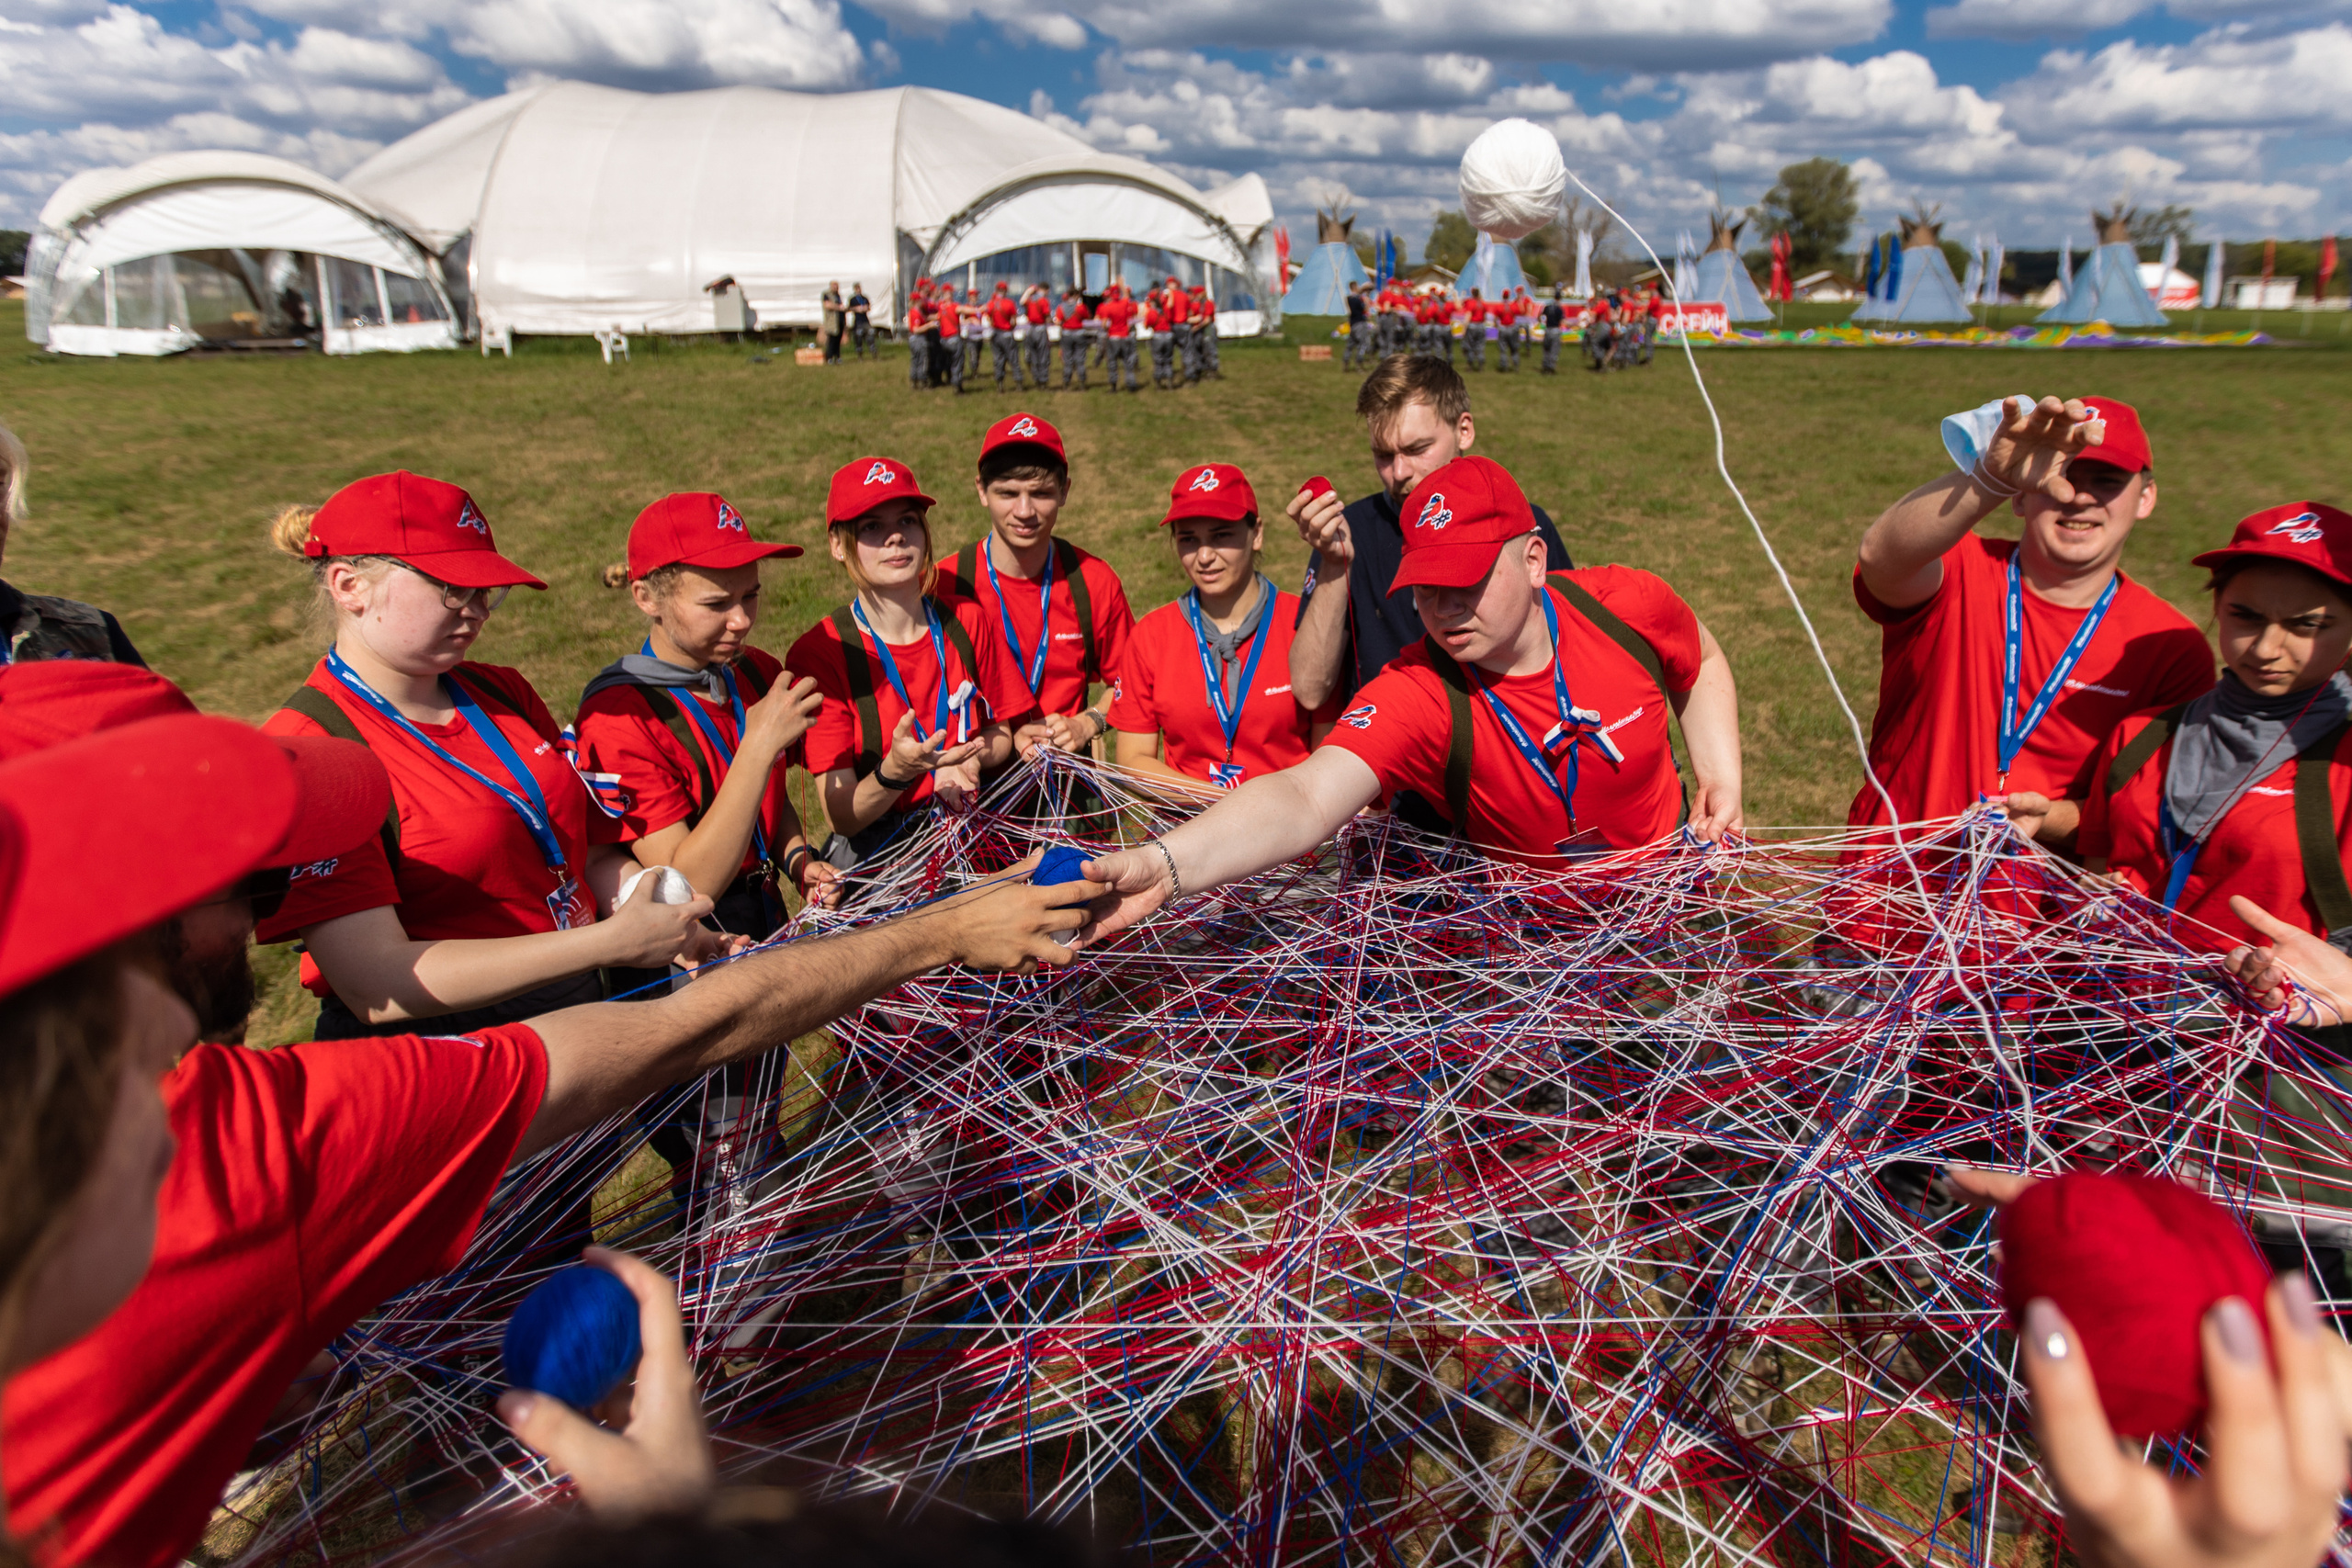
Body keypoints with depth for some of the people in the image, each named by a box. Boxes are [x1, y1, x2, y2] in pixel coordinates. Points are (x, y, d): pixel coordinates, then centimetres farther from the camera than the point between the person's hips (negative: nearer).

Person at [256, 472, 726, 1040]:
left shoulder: (503, 693, 9)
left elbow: (595, 854, 10)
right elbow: (378, 987, -20)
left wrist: (677, 934, -10)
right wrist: (615, 941, -24)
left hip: (580, 1013, 6)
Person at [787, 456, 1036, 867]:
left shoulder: (966, 621, 2)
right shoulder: (817, 653, -9)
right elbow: (842, 818, -12)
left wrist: (969, 760, -8)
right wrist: (895, 771, -32)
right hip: (878, 851, -3)